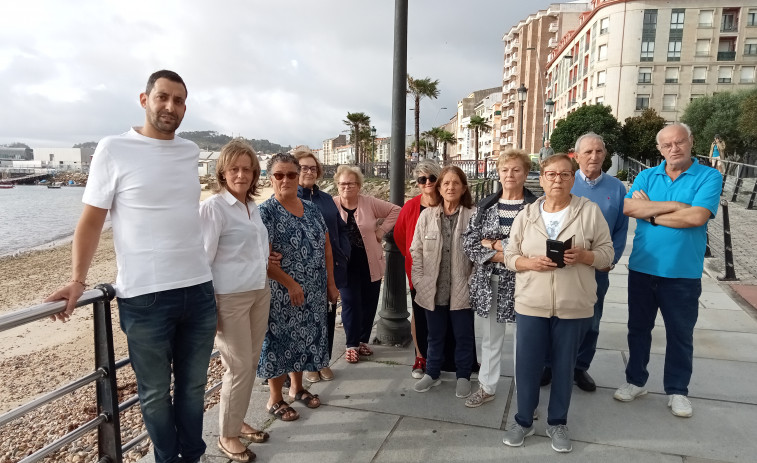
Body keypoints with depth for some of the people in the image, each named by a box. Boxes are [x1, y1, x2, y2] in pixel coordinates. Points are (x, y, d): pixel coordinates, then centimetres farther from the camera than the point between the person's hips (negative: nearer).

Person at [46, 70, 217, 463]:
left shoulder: (191, 152, 9)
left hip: (199, 290, 4)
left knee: (193, 387, 16)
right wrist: (77, 280, -12)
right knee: (155, 394, 11)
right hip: (144, 297, -4)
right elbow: (91, 221, -3)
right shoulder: (114, 150, -5)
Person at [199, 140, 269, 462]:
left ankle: (238, 421, 33)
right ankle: (227, 435, 20)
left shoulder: (253, 207, 10)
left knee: (251, 363, 14)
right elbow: (203, 259, -14)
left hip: (260, 292, 7)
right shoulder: (212, 207, -11)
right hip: (230, 297, -7)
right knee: (239, 367, 0)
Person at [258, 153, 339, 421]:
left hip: (314, 294, 6)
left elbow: (326, 248, 11)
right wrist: (291, 284, -20)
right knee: (280, 342, 4)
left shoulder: (311, 209, 8)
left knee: (305, 339, 16)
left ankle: (297, 387, 36)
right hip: (282, 295, -6)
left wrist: (331, 284, 8)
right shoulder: (266, 212, -10)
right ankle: (275, 399, 21)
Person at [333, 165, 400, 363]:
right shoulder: (332, 205, -5)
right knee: (350, 304, 1)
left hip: (371, 264, 2)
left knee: (369, 303, 10)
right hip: (346, 265, -2)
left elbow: (395, 210, 7)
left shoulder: (370, 203, -1)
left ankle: (363, 340, 29)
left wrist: (381, 230, -1)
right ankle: (352, 345, 16)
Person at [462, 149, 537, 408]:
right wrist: (500, 254, -14)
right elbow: (468, 242, -1)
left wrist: (492, 244, -14)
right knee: (490, 337, 16)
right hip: (487, 282, 4)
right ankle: (487, 387, 33)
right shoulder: (486, 205, 5)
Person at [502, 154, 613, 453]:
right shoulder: (526, 215, 4)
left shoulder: (590, 211, -1)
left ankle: (557, 423, 32)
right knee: (527, 365, 7)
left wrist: (583, 256, -20)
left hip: (574, 306, -1)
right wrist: (532, 262, -16)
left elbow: (606, 253, 0)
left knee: (564, 366, 12)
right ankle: (523, 421, 28)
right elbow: (509, 257, 4)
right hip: (531, 305, 1)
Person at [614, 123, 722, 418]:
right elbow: (628, 208, -13)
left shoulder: (709, 177, -5)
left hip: (683, 273, -2)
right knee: (638, 327, 14)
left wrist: (650, 212, -11)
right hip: (642, 268, 3)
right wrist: (676, 206, -16)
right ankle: (636, 381, 31)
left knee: (681, 334, 11)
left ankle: (677, 390, 28)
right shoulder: (646, 177, 4)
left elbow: (697, 217, -20)